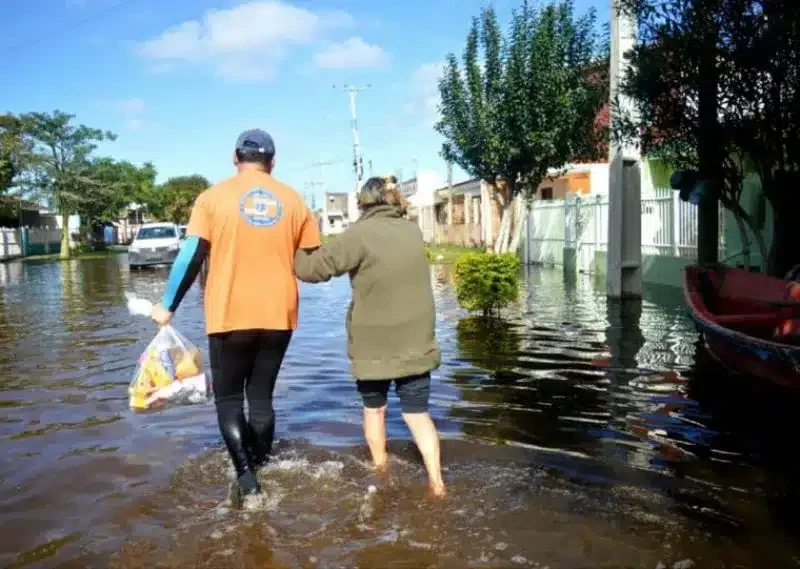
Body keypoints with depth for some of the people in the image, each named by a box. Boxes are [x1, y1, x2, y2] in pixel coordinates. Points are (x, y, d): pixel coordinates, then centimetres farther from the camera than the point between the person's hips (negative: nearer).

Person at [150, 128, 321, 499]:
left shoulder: (213, 197, -1)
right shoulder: (293, 200, 6)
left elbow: (191, 257, -5)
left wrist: (168, 306, 4)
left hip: (230, 317, -2)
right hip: (279, 316, 3)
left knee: (229, 398, 9)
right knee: (262, 395, 17)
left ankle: (246, 475, -4)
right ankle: (261, 466, 23)